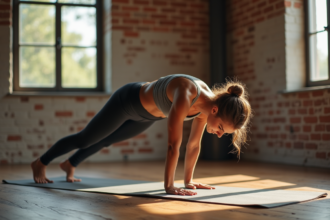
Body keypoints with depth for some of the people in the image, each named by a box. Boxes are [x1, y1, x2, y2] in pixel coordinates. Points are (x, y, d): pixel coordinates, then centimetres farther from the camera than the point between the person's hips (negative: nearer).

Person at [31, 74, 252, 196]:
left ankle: (70, 165, 55)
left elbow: (194, 144, -10)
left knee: (107, 140, 29)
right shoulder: (185, 96, -44)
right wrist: (169, 186, -37)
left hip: (147, 113, 7)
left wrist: (188, 180, -5)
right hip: (128, 101, -7)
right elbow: (174, 144, -42)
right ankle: (40, 163, 38)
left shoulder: (208, 103, -21)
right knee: (86, 138, 13)